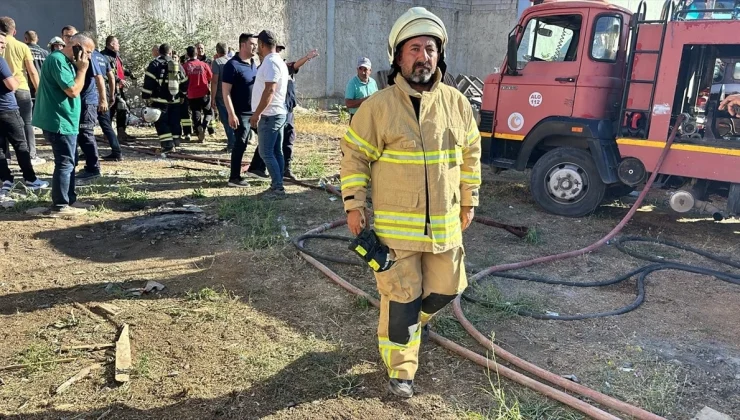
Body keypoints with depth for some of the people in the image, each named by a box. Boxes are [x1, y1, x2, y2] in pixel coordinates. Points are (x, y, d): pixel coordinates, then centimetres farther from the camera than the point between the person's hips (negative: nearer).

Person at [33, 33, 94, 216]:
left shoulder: (66, 61, 15)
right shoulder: (57, 60, -16)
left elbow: (73, 89, 18)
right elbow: (73, 91, -20)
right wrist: (82, 69, -13)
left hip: (64, 121, 11)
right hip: (59, 122, -11)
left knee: (68, 162, 17)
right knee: (65, 163, -6)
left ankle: (68, 200, 26)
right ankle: (60, 206, 1)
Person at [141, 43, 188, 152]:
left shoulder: (155, 64, -4)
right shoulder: (178, 65, 10)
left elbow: (148, 82, -10)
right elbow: (184, 83, 16)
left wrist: (146, 98, -5)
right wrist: (182, 96, 27)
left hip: (160, 101, -4)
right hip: (175, 101, 5)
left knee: (161, 123, -1)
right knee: (174, 122, 14)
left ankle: (167, 144, -10)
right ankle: (175, 142, 18)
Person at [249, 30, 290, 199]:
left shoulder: (270, 62, -15)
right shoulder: (279, 61, 17)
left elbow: (269, 91, -23)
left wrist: (256, 114, -21)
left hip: (269, 115, -10)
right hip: (278, 113, 10)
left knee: (266, 153, -7)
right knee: (276, 152, 11)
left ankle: (277, 188, -6)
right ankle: (277, 186, 16)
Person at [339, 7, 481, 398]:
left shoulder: (457, 103, 3)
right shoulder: (378, 106, -10)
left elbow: (470, 155, 13)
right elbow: (354, 155, -3)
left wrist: (468, 202, 14)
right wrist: (353, 205, -7)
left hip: (445, 224, 5)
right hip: (396, 225, -4)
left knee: (445, 288, 16)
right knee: (401, 299, 4)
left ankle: (414, 318, 49)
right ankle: (401, 370, 23)